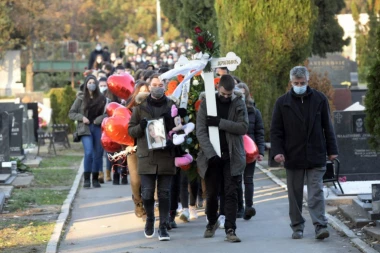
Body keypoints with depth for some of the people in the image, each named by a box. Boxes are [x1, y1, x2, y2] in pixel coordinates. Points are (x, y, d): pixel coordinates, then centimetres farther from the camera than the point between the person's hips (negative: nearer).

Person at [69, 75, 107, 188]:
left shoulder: (101, 98, 7)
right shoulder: (81, 98, 4)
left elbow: (106, 114, 6)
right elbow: (71, 113, 7)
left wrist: (99, 120, -12)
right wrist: (81, 117, -9)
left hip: (98, 128, 2)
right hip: (85, 128, -2)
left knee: (98, 153, 4)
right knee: (88, 152, -15)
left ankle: (95, 179, 14)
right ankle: (86, 179, -8)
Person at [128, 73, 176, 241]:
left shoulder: (171, 106, 6)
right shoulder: (140, 106, 6)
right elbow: (131, 130, 9)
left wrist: (172, 141, -11)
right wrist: (140, 127, -13)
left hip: (166, 156, 0)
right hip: (146, 156, 0)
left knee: (164, 193, 1)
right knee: (147, 193, -1)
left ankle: (164, 227, 8)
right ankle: (150, 220, 25)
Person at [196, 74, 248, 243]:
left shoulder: (239, 104, 3)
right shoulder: (207, 103, 1)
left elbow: (243, 127, -9)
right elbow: (200, 131, -6)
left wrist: (220, 122, -17)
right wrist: (210, 153, -17)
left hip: (232, 156, 0)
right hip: (211, 155, 0)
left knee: (231, 193, -5)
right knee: (212, 193, 9)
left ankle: (230, 229, -5)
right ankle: (212, 223, 32)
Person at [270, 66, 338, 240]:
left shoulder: (319, 99, 3)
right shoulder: (282, 102, 2)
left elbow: (327, 127, 8)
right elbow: (276, 130, 3)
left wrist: (331, 150, 6)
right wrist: (277, 151, -9)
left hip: (315, 157, -1)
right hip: (293, 157, 1)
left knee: (316, 193, -7)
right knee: (295, 195, 7)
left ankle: (320, 226, -11)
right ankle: (297, 227, 16)